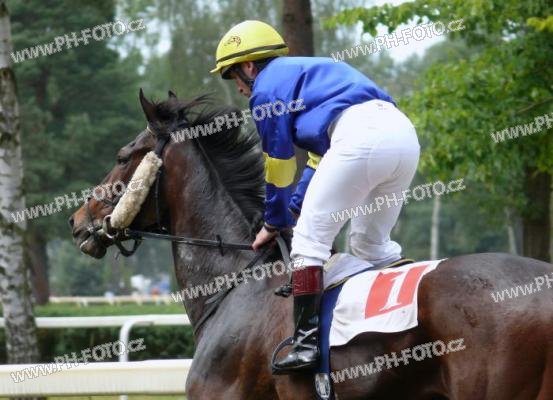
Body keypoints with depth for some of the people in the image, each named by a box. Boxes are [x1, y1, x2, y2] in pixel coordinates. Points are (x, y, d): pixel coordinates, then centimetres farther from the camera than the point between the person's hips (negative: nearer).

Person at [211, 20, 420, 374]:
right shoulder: (306, 72, 37)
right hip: (404, 132, 8)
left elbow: (278, 165, 15)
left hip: (360, 136, -8)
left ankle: (307, 342, -8)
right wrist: (295, 208, 38)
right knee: (372, 244, 22)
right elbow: (320, 159, 38)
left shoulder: (268, 85, 11)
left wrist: (276, 222, 28)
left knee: (311, 238, -1)